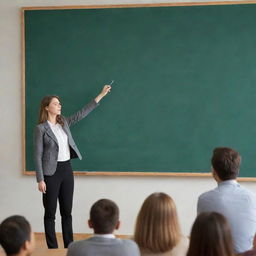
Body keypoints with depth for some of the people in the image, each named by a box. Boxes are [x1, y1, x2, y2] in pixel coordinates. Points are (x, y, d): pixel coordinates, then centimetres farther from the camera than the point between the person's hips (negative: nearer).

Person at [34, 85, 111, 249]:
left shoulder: (64, 123, 10)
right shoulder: (41, 128, -8)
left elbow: (82, 113, 12)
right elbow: (38, 156, -9)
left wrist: (102, 95, 11)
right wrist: (40, 180, -14)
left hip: (67, 170, 6)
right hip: (51, 172, -6)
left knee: (67, 211, 10)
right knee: (50, 213, 3)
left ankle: (69, 247, 18)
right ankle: (53, 249, 10)